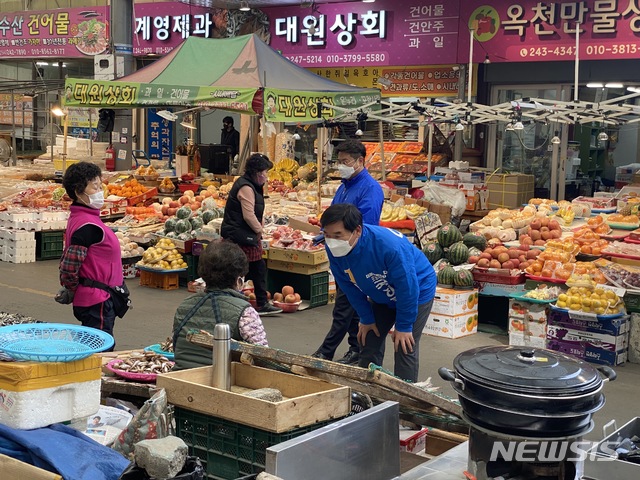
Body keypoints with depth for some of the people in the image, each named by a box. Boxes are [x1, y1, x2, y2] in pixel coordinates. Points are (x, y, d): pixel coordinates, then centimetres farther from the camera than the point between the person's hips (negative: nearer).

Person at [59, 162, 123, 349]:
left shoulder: (78, 218, 10)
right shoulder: (88, 225, -21)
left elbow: (67, 261, 17)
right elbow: (68, 268, -24)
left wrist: (73, 291, 16)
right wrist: (74, 290, -7)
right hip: (97, 303, -10)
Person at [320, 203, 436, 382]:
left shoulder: (389, 245, -41)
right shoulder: (333, 249, -22)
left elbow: (407, 287, -29)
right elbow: (350, 288, -6)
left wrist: (403, 326, -20)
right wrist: (366, 319, -2)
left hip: (417, 292, -6)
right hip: (381, 297, 6)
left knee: (404, 348, -9)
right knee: (369, 343, 7)